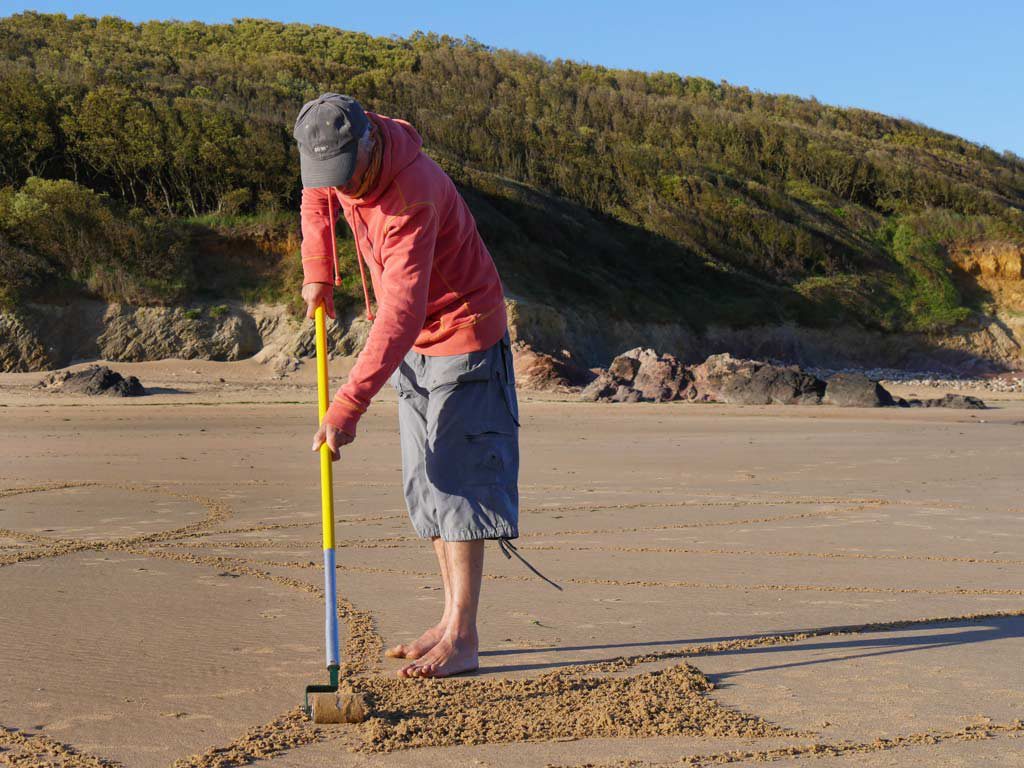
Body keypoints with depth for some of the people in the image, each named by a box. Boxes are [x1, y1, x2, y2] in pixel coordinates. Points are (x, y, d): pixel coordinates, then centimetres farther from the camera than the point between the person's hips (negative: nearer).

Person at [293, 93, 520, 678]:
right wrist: (318, 273, 6)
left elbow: (401, 312, -39)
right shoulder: (337, 157, -7)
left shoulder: (413, 196, -33)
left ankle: (462, 639, -9)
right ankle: (452, 622, 17)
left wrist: (348, 407, -43)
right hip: (414, 344, 9)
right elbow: (318, 197, 19)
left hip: (463, 333, -9)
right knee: (426, 482, 10)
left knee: (458, 480, -11)